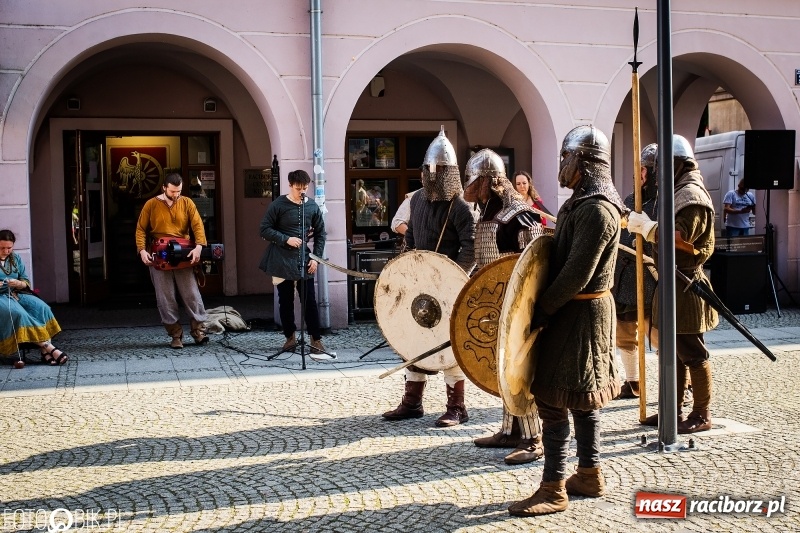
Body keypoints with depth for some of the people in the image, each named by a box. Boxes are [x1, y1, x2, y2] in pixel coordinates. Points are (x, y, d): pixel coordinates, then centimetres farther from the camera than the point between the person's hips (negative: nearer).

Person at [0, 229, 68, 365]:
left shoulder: (16, 258, 13)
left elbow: (26, 282, 12)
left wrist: (18, 284, -13)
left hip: (17, 293, 5)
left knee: (41, 307, -23)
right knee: (19, 313, -34)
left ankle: (45, 351, -31)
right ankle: (48, 347, -33)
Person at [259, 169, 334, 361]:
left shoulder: (312, 207, 4)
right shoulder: (278, 205, -4)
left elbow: (320, 234, 11)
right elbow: (265, 230, -5)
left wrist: (316, 258, 2)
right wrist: (286, 239, -16)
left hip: (304, 261, 1)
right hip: (282, 261, -1)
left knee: (309, 301, -3)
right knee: (285, 301, 8)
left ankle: (316, 342, 0)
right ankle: (290, 337, 23)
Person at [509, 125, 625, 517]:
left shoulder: (594, 210, -21)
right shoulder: (582, 203, 13)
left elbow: (577, 274, -25)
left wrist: (541, 311, -19)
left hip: (578, 314, -10)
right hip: (581, 310, 10)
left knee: (553, 398, -6)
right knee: (581, 396, 15)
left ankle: (553, 488, 0)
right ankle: (590, 474, 25)